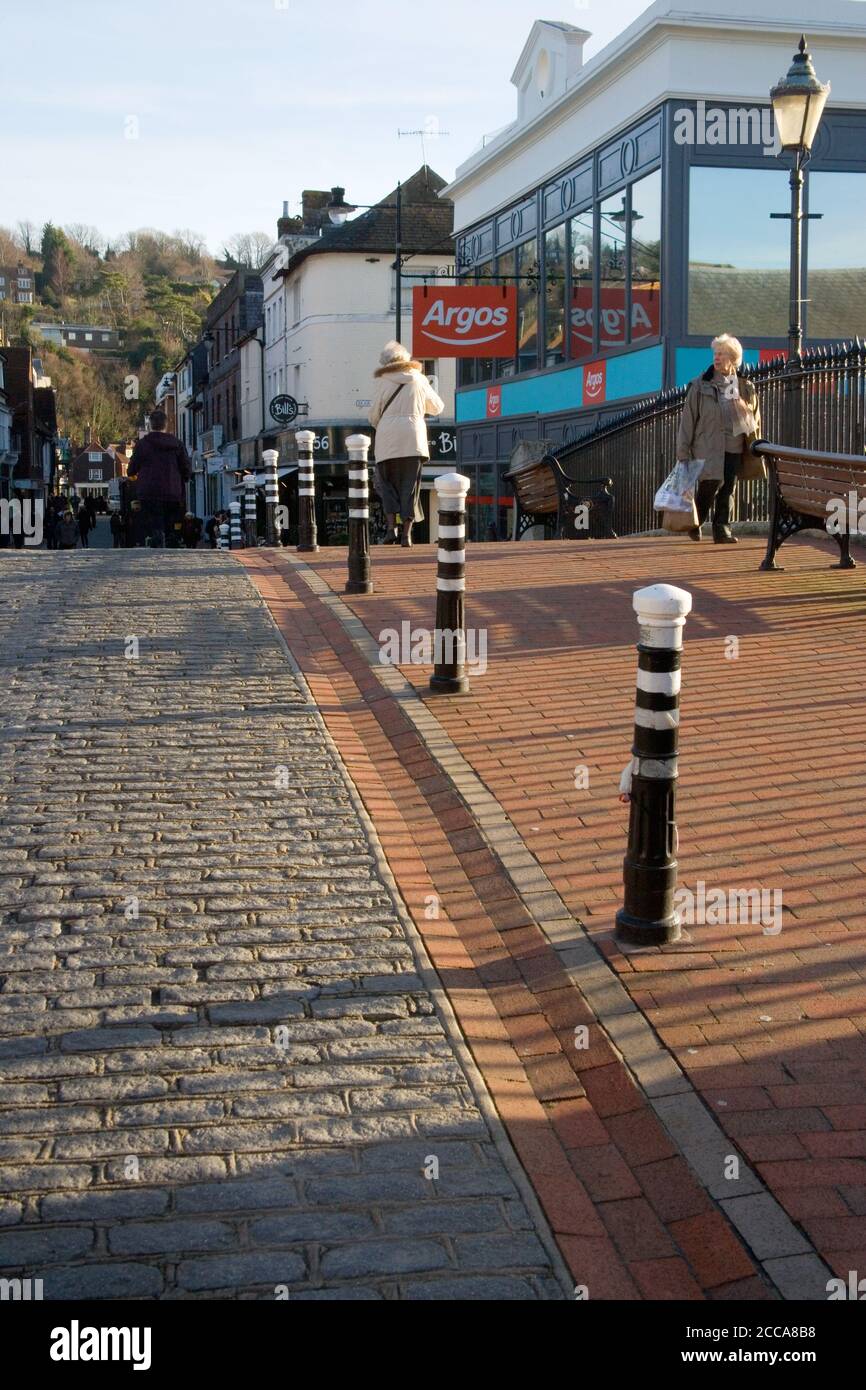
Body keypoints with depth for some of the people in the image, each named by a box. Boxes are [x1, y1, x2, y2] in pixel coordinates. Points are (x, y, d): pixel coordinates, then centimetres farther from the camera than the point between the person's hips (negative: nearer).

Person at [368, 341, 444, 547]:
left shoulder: (382, 381, 2)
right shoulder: (419, 379, 9)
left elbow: (373, 416, 3)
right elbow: (438, 407, 20)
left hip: (388, 439, -1)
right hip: (413, 440, 1)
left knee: (387, 483, 9)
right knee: (410, 486, 5)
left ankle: (391, 527, -6)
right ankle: (407, 532, -1)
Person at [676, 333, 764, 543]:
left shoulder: (745, 388, 10)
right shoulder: (701, 385, 3)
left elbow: (754, 419, 18)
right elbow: (688, 419, 2)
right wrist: (683, 451, -3)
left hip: (734, 449, 3)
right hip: (708, 448, -3)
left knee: (727, 492, 2)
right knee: (709, 485, -10)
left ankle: (722, 530, 10)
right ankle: (694, 524, 12)